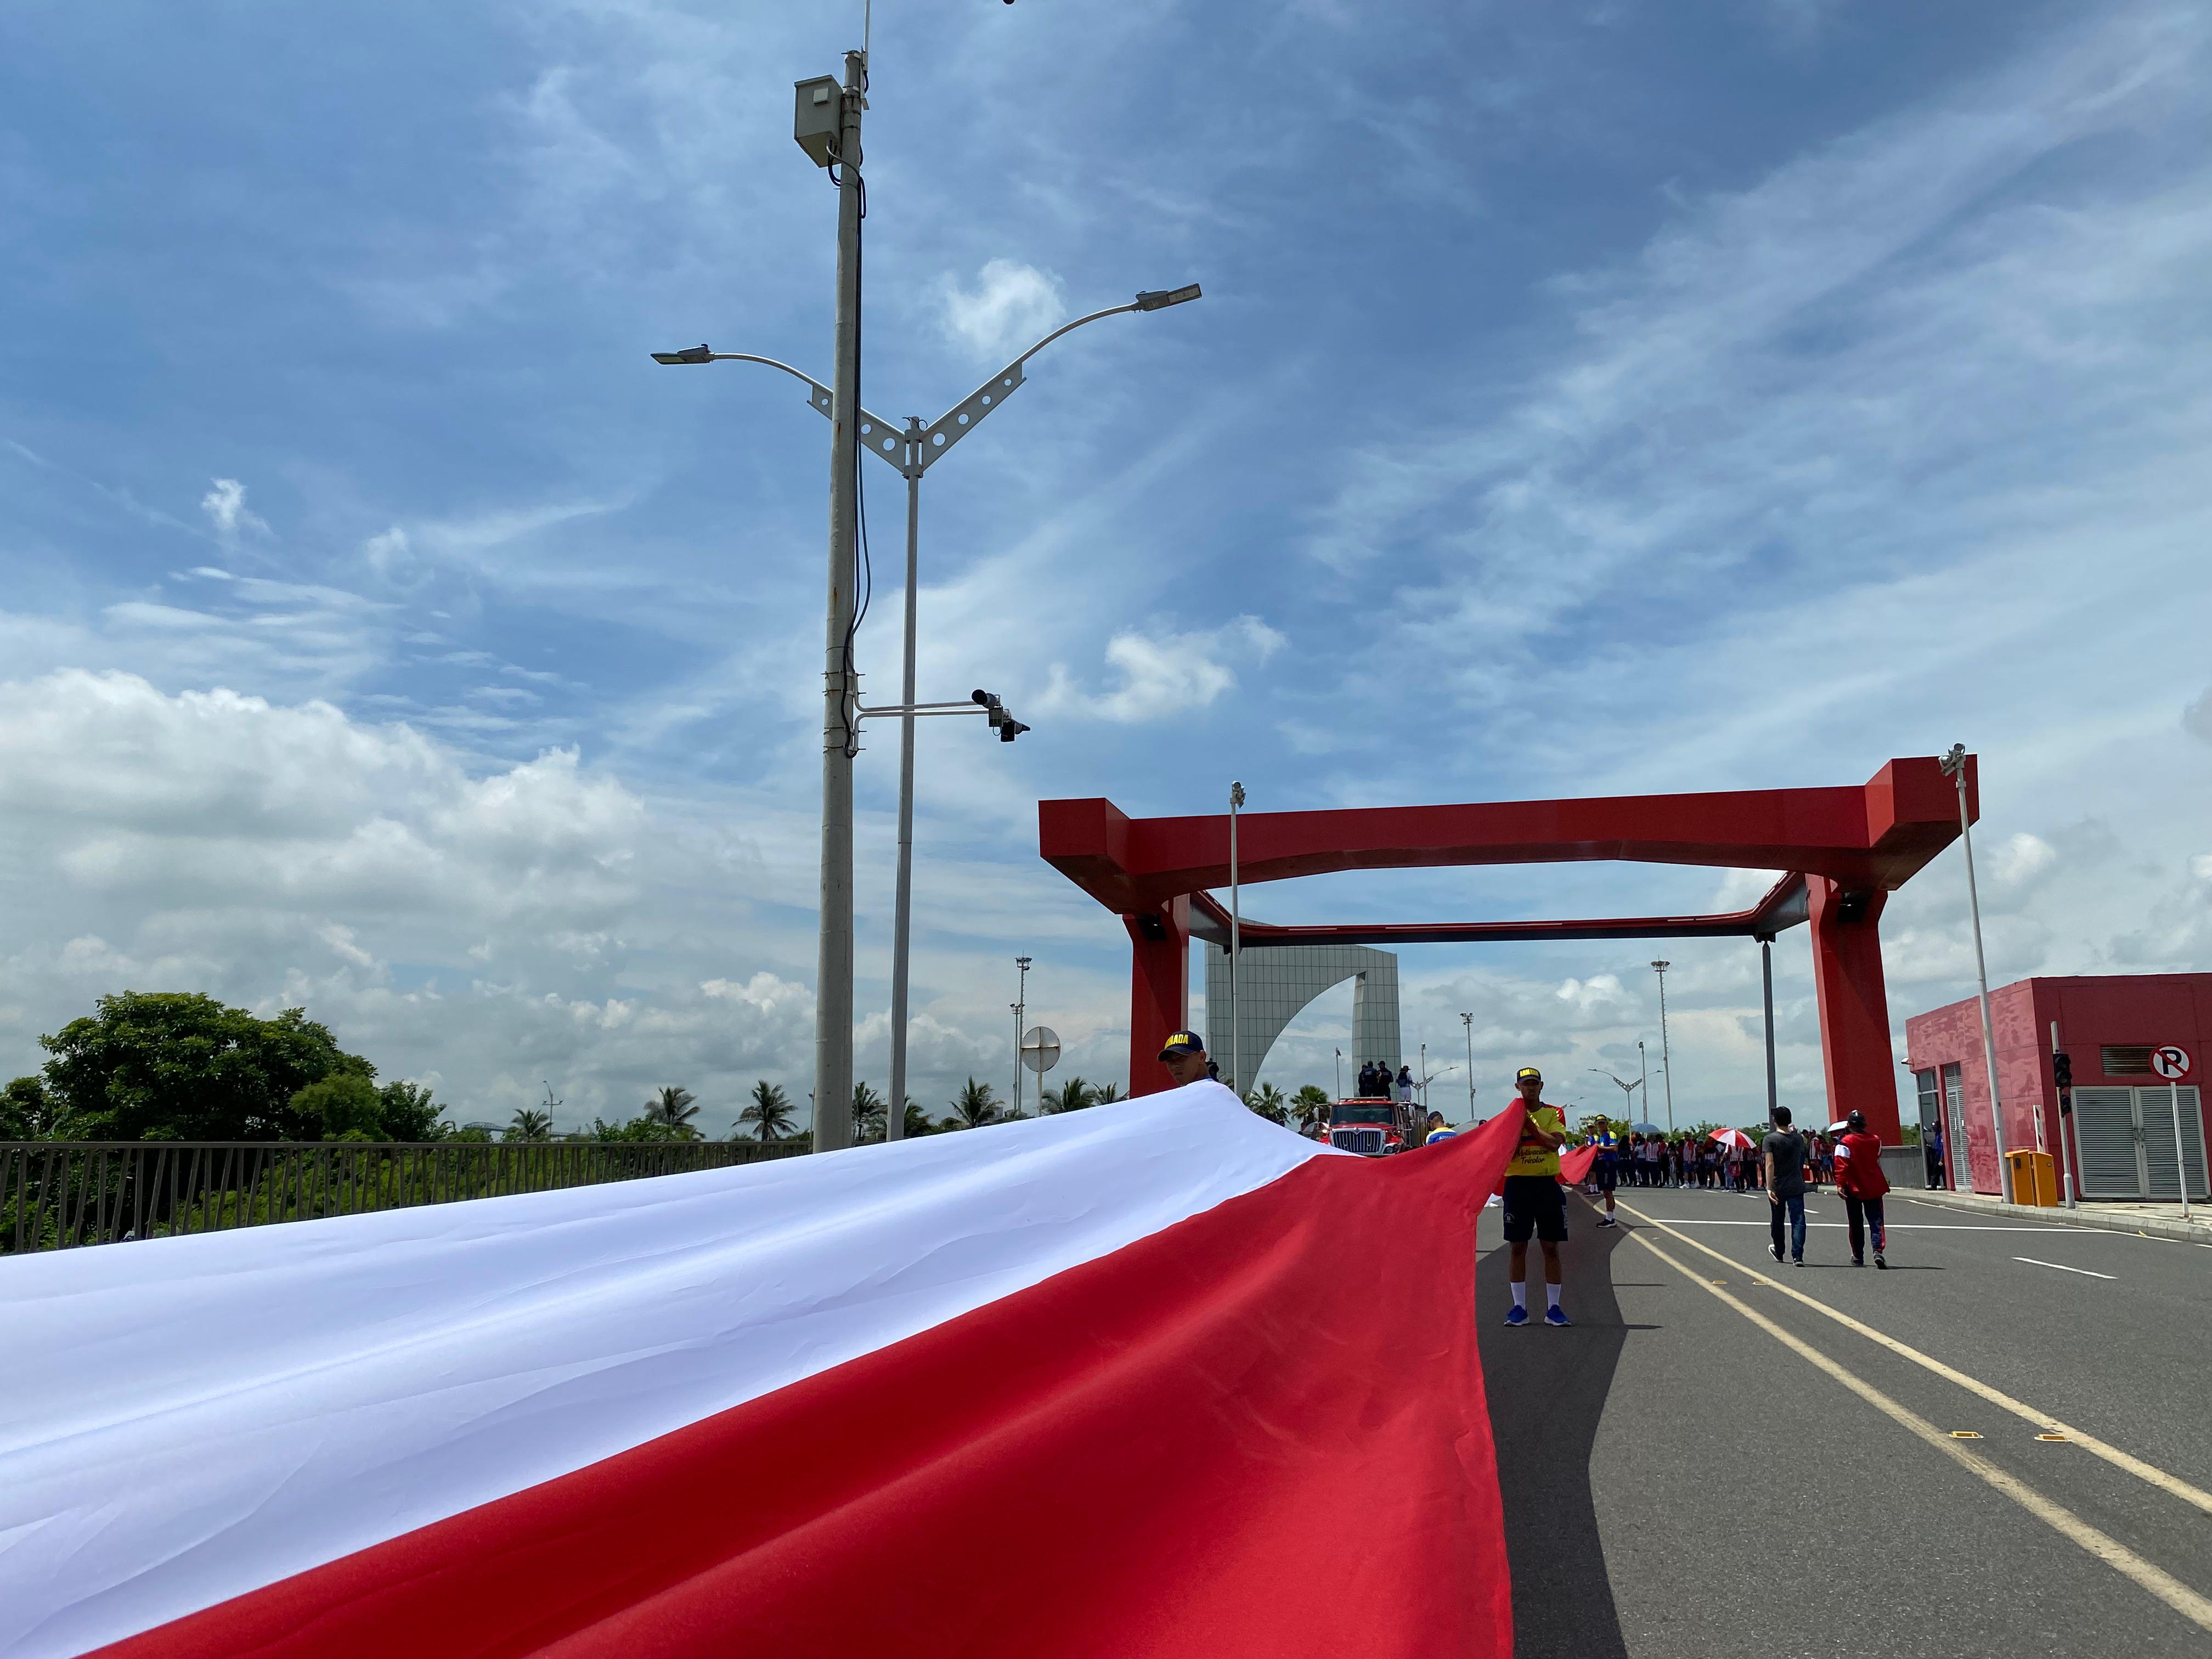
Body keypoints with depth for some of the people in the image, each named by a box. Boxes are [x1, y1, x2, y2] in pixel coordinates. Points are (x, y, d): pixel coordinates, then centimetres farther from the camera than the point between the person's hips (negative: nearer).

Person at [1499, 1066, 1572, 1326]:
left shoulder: (1554, 1113, 5)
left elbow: (1555, 1142, -12)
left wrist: (1530, 1124, -18)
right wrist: (1517, 1126, -16)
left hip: (1547, 1184, 0)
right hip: (1517, 1183, 0)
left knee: (1551, 1247, 2)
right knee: (1517, 1247, 1)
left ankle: (1553, 1308, 9)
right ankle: (1520, 1307, 8)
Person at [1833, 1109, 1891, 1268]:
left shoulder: (1845, 1143, -11)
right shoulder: (1876, 1141, 4)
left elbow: (1841, 1165, -19)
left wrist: (1840, 1184, -18)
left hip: (1854, 1189, -2)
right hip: (1874, 1188, 2)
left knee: (1856, 1224, 9)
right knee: (1876, 1221, 1)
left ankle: (1858, 1257, 16)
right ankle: (1878, 1250, -21)